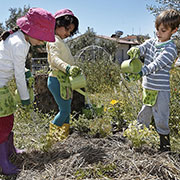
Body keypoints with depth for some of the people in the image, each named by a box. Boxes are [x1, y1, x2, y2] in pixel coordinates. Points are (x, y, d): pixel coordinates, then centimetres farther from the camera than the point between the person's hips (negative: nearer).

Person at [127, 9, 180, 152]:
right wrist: (135, 50, -32)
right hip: (148, 87, 6)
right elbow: (142, 48, -7)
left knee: (161, 119, 3)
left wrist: (142, 72, -39)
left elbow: (157, 64, -25)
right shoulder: (152, 42, 6)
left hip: (161, 90, -6)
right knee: (144, 114, 19)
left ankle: (165, 143, 23)